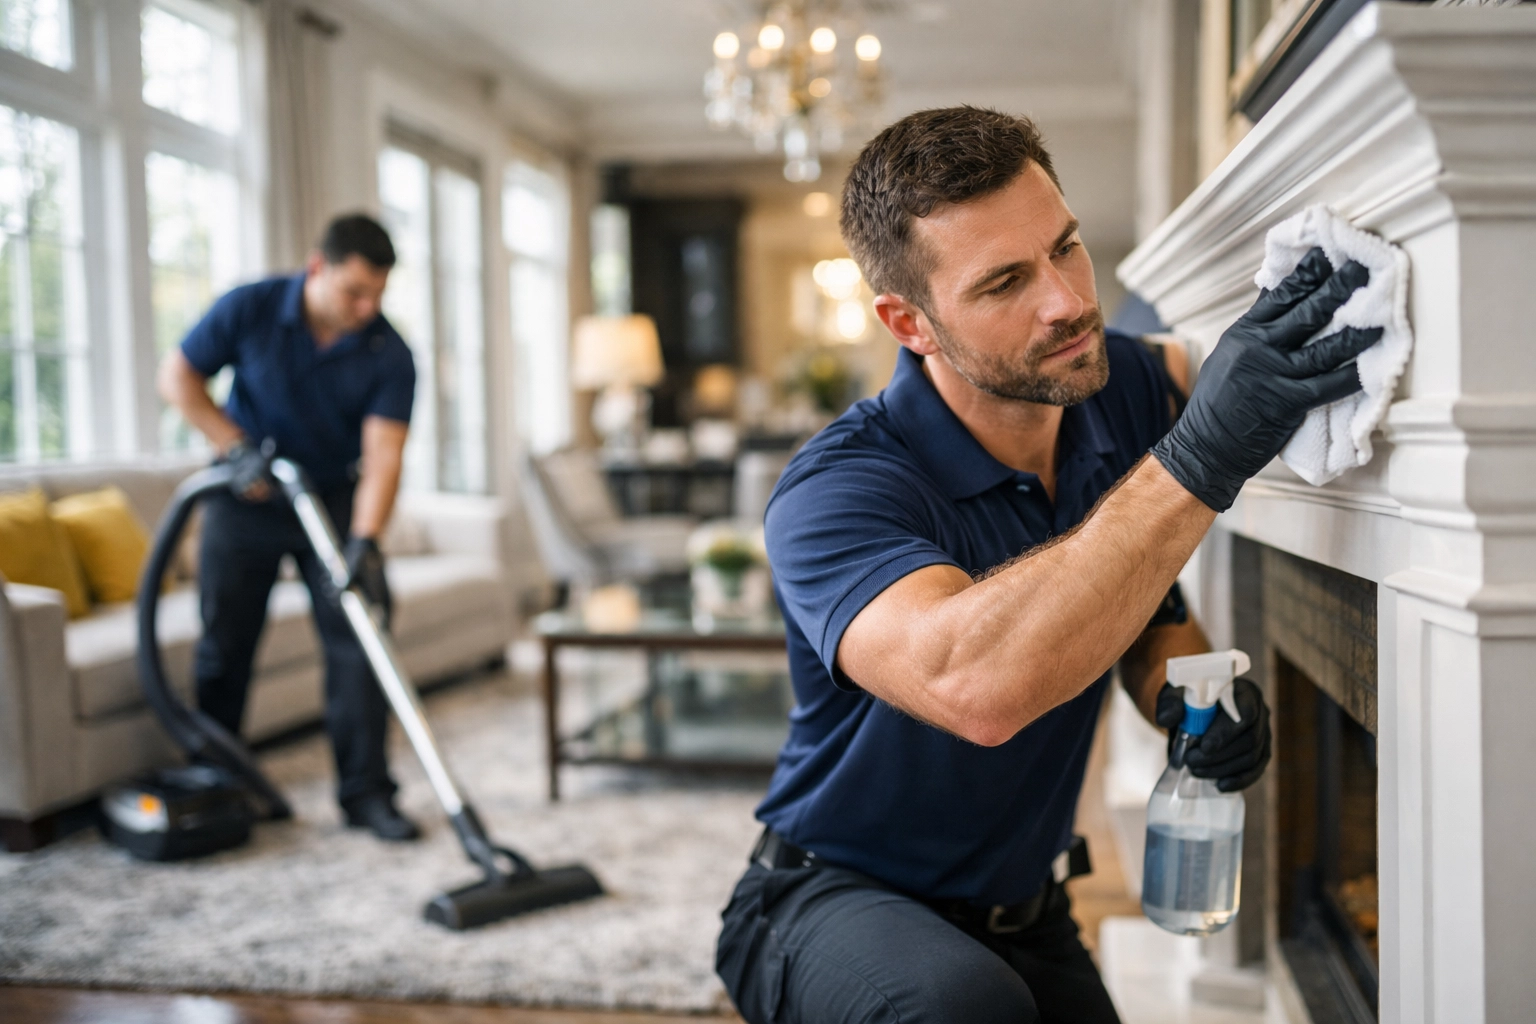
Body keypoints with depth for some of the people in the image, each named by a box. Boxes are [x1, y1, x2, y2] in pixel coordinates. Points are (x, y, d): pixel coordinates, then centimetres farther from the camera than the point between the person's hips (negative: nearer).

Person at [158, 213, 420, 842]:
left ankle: (365, 792, 2)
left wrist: (364, 542, -38)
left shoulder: (388, 355, -17)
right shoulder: (250, 309, -16)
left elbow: (382, 455, -24)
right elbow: (178, 377, -6)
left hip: (333, 501, 0)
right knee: (223, 647, 7)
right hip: (244, 502, 0)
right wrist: (237, 450, -16)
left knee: (357, 642, -6)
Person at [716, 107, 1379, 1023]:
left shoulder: (1125, 389, -6)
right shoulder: (831, 495, -27)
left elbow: (1154, 619, 9)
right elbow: (974, 685, -47)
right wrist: (1199, 457, -48)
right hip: (834, 906, -6)